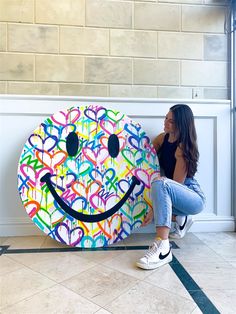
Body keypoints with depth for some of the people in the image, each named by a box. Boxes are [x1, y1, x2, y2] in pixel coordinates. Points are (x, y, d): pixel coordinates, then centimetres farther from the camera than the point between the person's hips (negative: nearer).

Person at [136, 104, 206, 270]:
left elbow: (177, 184, -22)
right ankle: (180, 218, 6)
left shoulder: (183, 147, -19)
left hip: (195, 198, -7)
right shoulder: (163, 138, 1)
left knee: (160, 184, -36)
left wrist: (154, 211, -24)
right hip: (177, 195, 8)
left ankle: (163, 248, -40)